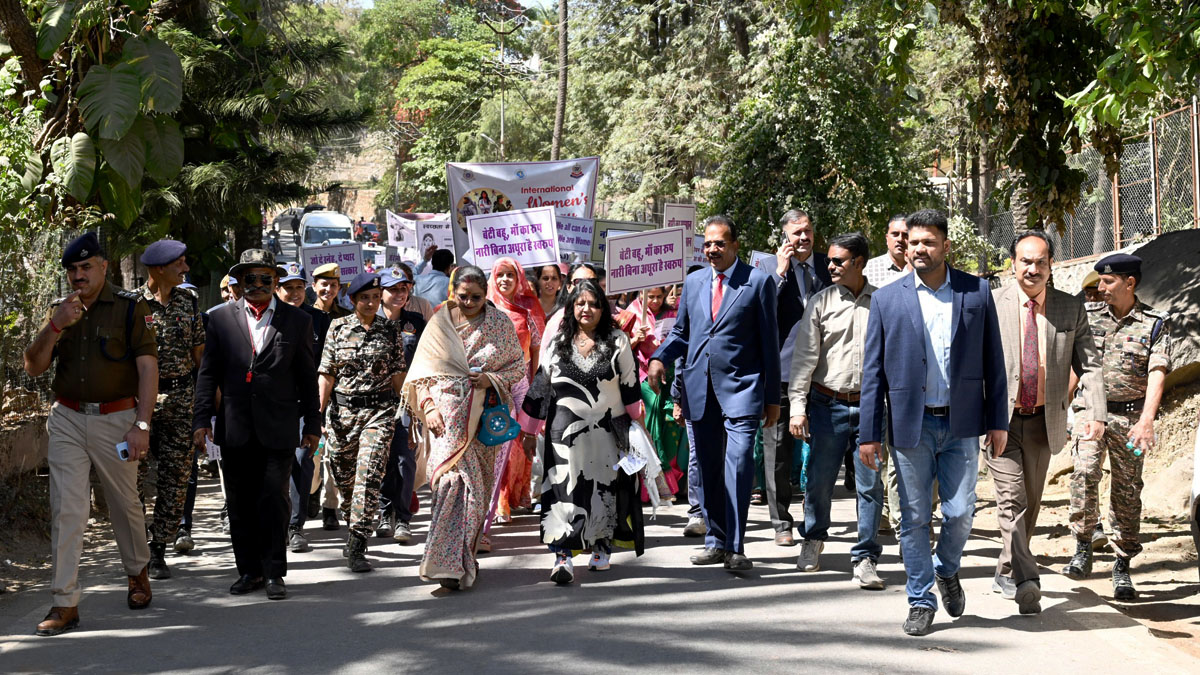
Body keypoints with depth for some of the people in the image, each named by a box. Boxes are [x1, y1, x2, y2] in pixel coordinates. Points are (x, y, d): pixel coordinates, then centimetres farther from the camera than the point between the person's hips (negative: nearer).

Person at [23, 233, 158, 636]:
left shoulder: (130, 308, -2)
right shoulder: (61, 310, 11)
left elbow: (148, 367, -8)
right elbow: (33, 367, 6)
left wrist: (142, 425, -16)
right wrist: (55, 326, -10)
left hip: (116, 418, -3)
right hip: (66, 420, 3)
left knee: (125, 503, 9)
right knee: (66, 508, -4)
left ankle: (138, 572, 35)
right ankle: (65, 602, -2)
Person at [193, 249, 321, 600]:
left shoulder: (297, 321, 7)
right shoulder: (221, 318, 9)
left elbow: (307, 377, 9)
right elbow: (208, 373, 8)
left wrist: (312, 424, 8)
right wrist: (202, 418, 1)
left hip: (278, 429, -2)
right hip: (235, 427, 2)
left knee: (274, 501, -4)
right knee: (239, 504, 7)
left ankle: (274, 572, 6)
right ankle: (249, 570, 17)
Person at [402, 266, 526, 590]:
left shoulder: (501, 323, 5)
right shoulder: (439, 324, 5)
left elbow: (519, 364, 9)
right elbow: (422, 371, 5)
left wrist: (492, 379, -8)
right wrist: (429, 407, -7)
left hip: (485, 415, 2)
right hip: (447, 414, -1)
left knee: (479, 483, 4)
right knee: (454, 478, -13)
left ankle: (465, 556, 16)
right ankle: (450, 564, -10)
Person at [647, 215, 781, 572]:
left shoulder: (758, 282, 0)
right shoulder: (693, 281, 13)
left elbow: (769, 341, 0)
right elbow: (682, 332, 21)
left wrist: (773, 397, -1)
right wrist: (659, 358, -1)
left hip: (740, 388, -5)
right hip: (700, 390, 5)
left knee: (738, 464, -15)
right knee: (708, 468, 9)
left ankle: (734, 547, -11)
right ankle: (716, 541, 20)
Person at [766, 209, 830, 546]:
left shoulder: (828, 266, 10)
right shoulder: (771, 269, 1)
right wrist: (781, 271, -14)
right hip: (782, 367, -2)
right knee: (778, 446, 1)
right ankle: (781, 522, 10)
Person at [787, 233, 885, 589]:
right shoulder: (821, 302, 3)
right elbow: (804, 356, 1)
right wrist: (798, 406, -7)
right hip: (828, 404, 0)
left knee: (870, 484, -1)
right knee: (820, 478, 5)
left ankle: (864, 559, 7)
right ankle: (813, 540, 30)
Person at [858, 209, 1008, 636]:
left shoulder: (977, 293, 4)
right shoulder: (887, 299, 2)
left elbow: (993, 361, 7)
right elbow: (873, 371, 2)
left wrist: (998, 421, 3)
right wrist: (869, 434, -1)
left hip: (960, 424, 0)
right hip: (910, 424, 0)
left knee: (960, 513, -1)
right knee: (914, 517, 5)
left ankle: (947, 569, 30)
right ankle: (921, 600, 18)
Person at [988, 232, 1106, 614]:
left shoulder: (1071, 309, 5)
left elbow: (1089, 364, 3)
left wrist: (1096, 412, -11)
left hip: (1044, 421, 3)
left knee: (1030, 503, 13)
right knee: (1012, 499, -13)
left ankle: (1006, 574, 30)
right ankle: (1025, 581, -19)